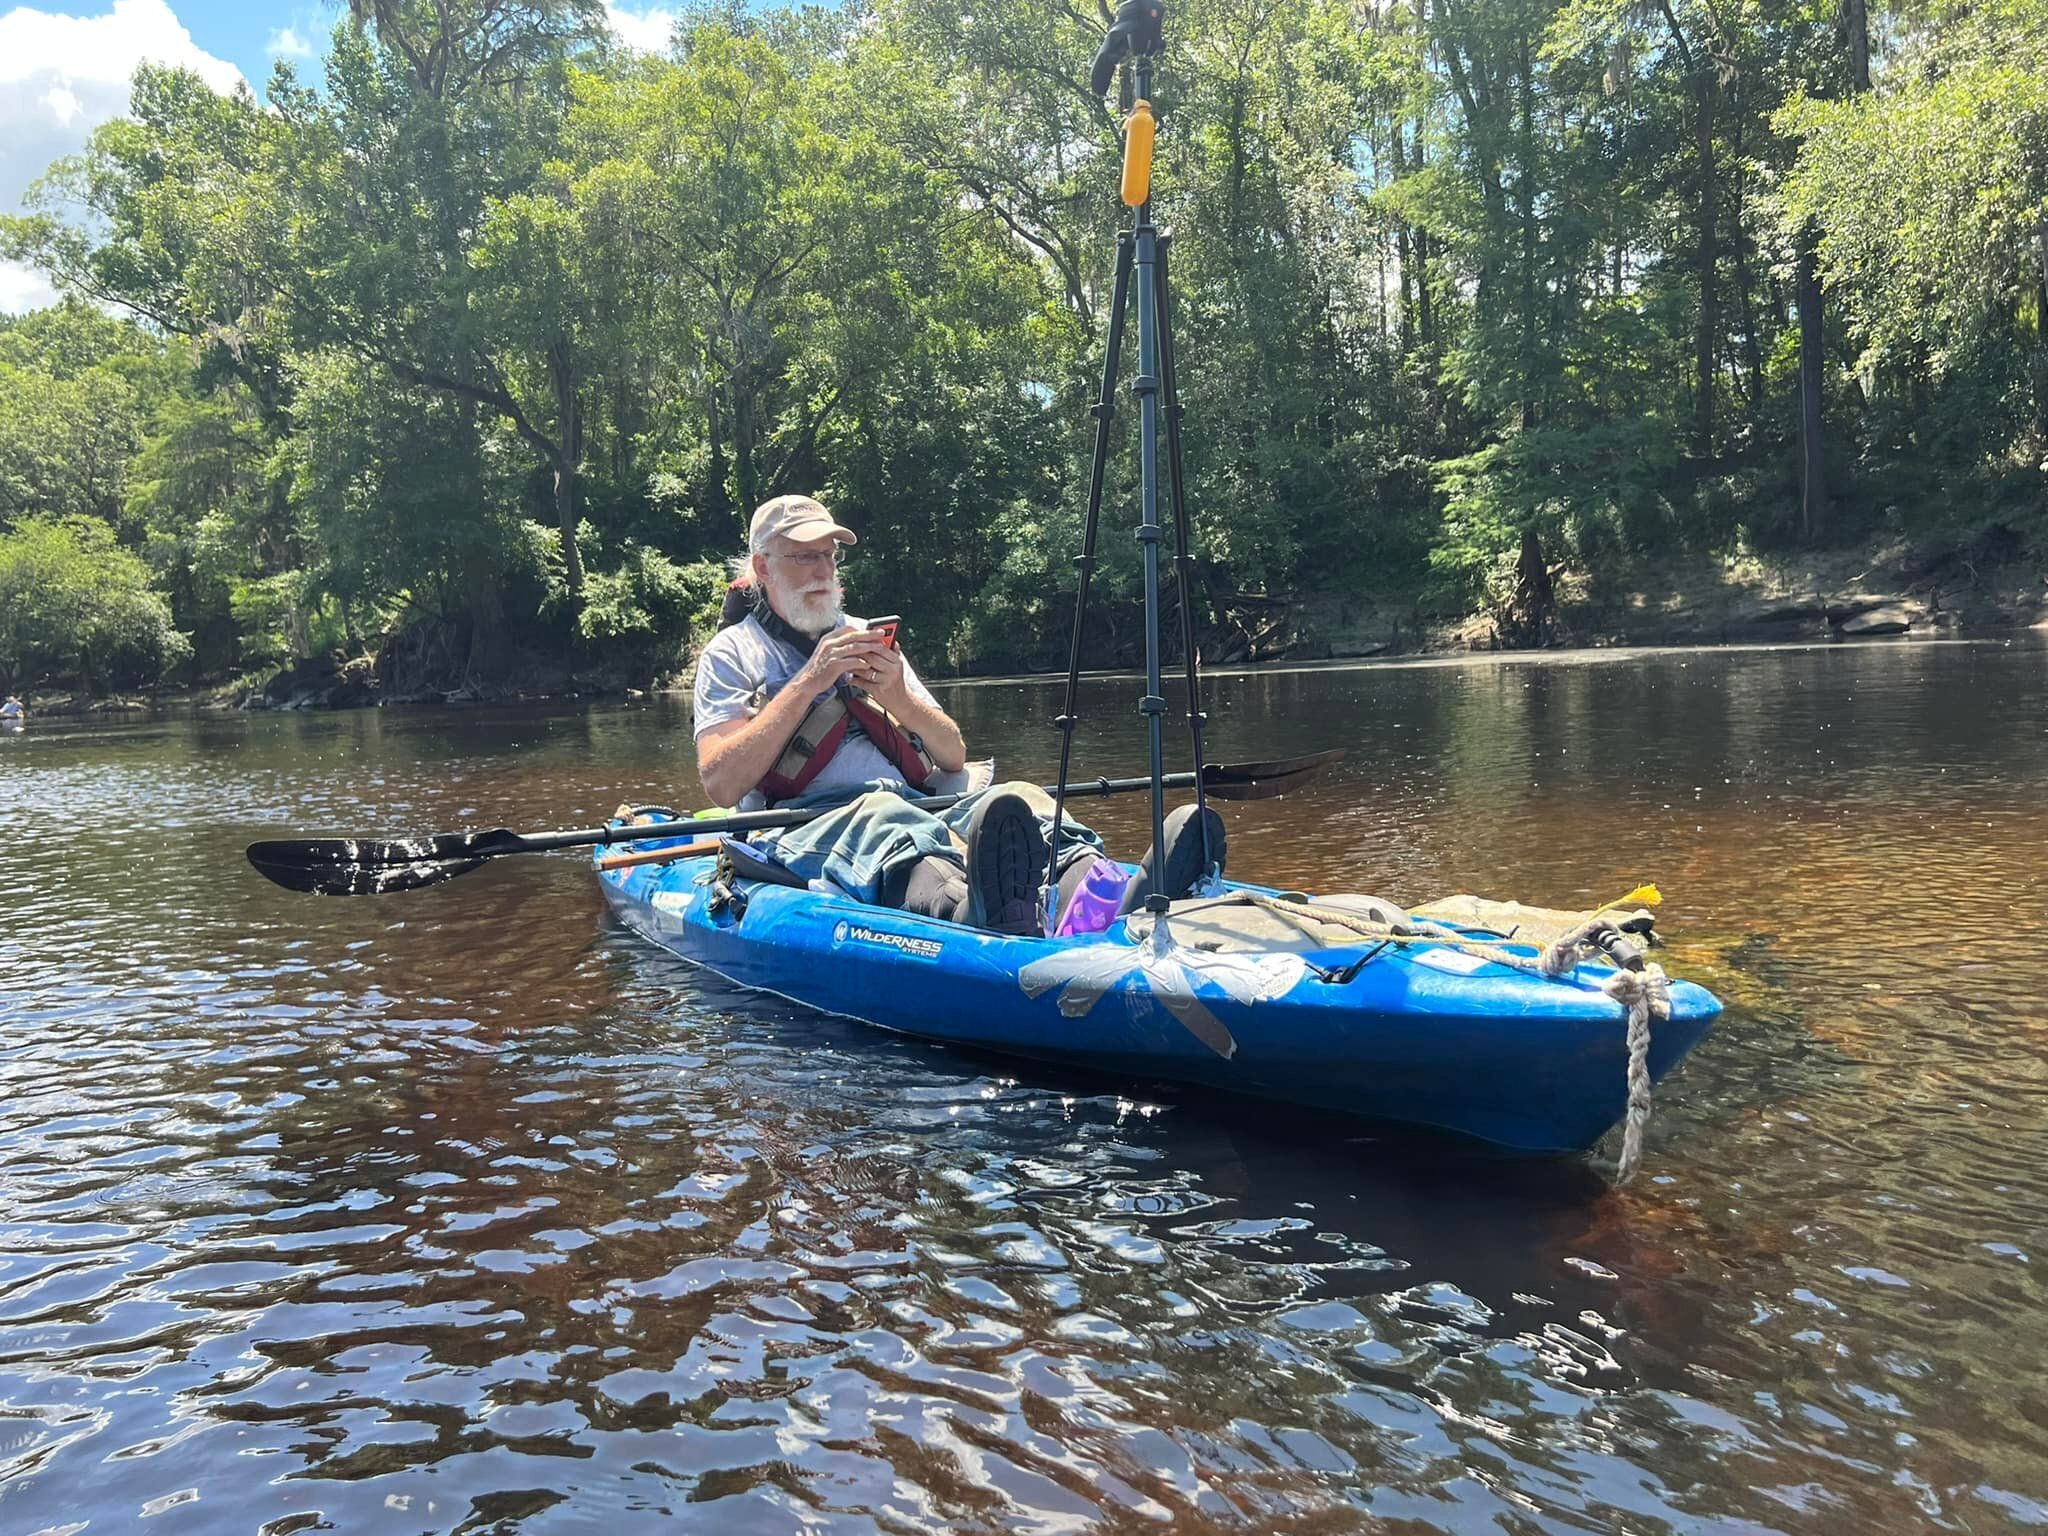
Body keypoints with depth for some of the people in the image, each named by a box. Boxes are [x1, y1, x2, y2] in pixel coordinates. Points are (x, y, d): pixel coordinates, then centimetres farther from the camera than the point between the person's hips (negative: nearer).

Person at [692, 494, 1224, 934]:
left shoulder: (869, 639, 26)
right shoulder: (733, 651, 13)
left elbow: (954, 760, 17)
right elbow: (722, 785, -5)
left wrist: (900, 699, -3)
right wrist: (808, 682, -7)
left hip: (919, 812, 5)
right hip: (803, 831, -4)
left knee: (1019, 797, -26)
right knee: (880, 812, -39)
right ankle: (982, 917, -73)